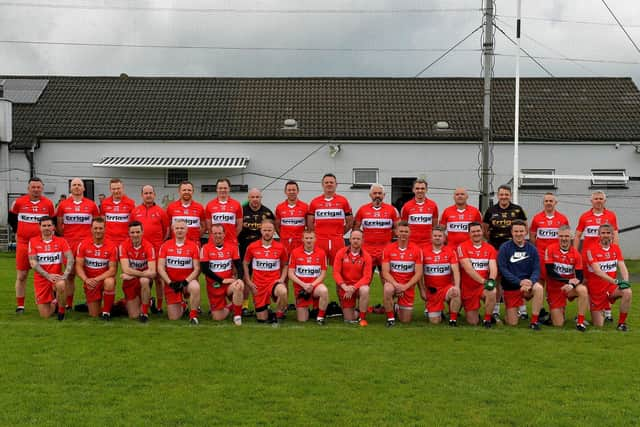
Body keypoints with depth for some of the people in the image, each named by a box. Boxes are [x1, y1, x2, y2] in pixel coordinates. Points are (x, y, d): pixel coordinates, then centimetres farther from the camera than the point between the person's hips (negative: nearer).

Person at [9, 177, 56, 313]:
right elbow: (12, 218, 16)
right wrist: (17, 231, 11)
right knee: (21, 275, 4)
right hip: (23, 243, 0)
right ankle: (20, 305, 12)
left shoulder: (48, 204, 2)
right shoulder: (19, 202, 0)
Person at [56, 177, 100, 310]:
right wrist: (64, 237, 7)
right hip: (69, 243, 1)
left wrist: (93, 237, 4)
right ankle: (68, 304, 11)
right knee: (70, 274, 4)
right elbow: (59, 224, 14)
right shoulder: (63, 205, 8)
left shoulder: (91, 205, 6)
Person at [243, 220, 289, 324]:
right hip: (258, 285, 1)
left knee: (283, 292, -39)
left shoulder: (280, 247, -3)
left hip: (274, 281, -1)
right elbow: (245, 264, 10)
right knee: (261, 319, 4)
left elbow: (285, 265, 10)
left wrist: (282, 279, -6)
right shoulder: (252, 247, -2)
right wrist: (248, 282, 1)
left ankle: (279, 316, -12)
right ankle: (266, 308, 41)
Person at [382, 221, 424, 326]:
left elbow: (418, 273, -6)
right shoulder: (388, 249, -4)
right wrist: (396, 285, -24)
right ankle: (390, 318, -16)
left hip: (408, 287, 1)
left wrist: (405, 286, -18)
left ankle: (399, 308, 38)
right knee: (387, 289, -39)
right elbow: (385, 272, -7)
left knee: (405, 320, 2)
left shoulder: (416, 250, -5)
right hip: (393, 283, -1)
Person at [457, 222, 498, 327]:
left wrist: (491, 280, -30)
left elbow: (493, 268, -9)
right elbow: (468, 268, -17)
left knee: (492, 292, -35)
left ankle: (487, 319, -11)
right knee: (473, 322, -3)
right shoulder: (462, 247, -7)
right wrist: (483, 281, -27)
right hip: (468, 288, -1)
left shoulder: (490, 248, 3)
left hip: (483, 286, 2)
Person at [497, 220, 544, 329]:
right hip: (510, 288, -1)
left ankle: (534, 321, -19)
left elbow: (536, 270, -3)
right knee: (512, 323, -3)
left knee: (539, 288, -34)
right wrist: (520, 282, -23)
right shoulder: (505, 247, -5)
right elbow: (503, 269, -12)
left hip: (528, 285, 1)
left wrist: (531, 282, -24)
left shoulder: (532, 249, 1)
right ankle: (514, 311, 34)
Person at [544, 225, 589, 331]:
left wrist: (572, 285, -27)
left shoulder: (576, 254, -3)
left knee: (583, 290, -33)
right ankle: (557, 312, 31)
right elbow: (550, 272, -15)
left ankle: (580, 321, -18)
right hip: (554, 289, -2)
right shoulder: (550, 249, -10)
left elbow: (580, 276, -5)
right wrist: (568, 280, -20)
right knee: (558, 324, -7)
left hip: (569, 287, 2)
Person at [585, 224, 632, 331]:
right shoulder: (592, 249, -11)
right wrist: (615, 281, -31)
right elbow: (597, 271, -20)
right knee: (599, 325, -3)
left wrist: (625, 281, -24)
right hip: (596, 291, -3)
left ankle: (621, 323, -13)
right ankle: (601, 312, 33)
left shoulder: (616, 248, 4)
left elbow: (622, 267, -4)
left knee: (627, 292, -31)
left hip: (611, 287, 3)